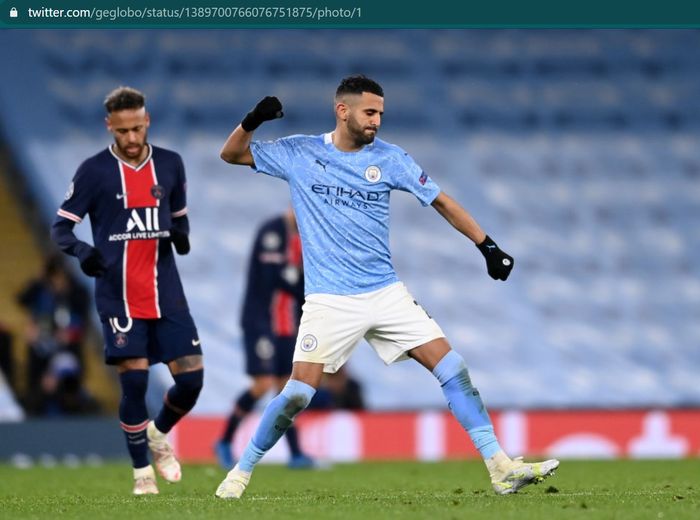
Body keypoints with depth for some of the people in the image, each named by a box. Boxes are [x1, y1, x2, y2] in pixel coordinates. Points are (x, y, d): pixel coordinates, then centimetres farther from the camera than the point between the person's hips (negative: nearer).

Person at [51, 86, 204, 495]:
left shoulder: (170, 165, 6)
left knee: (191, 378, -2)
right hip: (118, 296, -3)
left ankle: (159, 435, 28)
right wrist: (81, 251, -23)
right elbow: (61, 226, -2)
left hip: (166, 293, 3)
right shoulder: (95, 171, -4)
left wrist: (181, 236, -4)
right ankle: (142, 471, 9)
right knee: (134, 381, -9)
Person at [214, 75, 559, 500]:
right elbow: (231, 154, 6)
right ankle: (241, 472, 6)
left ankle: (500, 467, -5)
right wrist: (253, 120, -15)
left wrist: (487, 246, 4)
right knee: (299, 392, -13)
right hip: (330, 300, -2)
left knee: (451, 366, -7)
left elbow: (440, 200, 8)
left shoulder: (389, 158, 2)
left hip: (386, 293, 3)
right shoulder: (299, 154, 0)